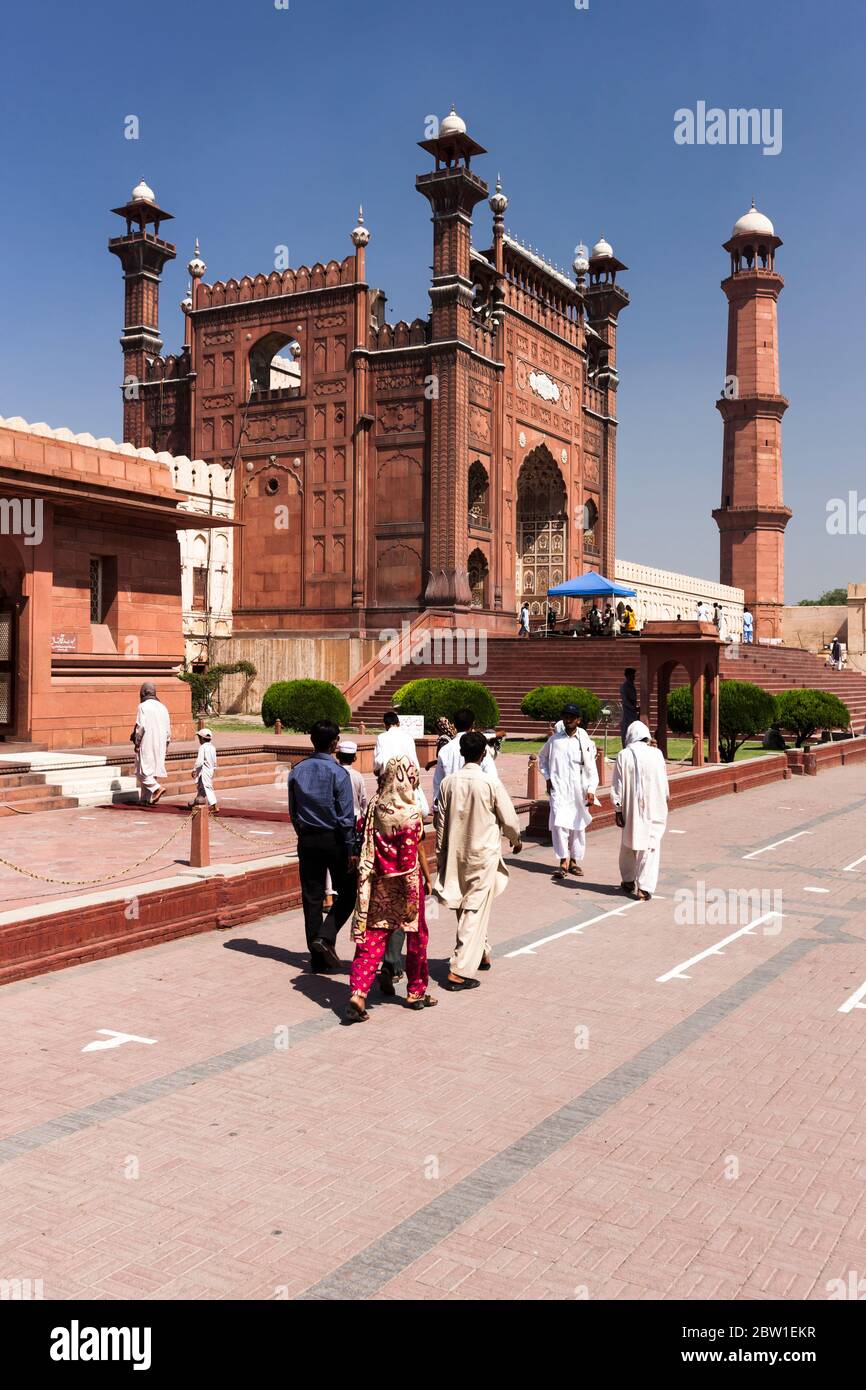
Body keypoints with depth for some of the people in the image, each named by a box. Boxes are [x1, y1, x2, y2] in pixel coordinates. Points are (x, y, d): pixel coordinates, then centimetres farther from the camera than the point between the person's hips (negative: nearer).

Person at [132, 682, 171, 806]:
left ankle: (157, 788, -20)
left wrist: (136, 743, -7)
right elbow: (168, 728, 11)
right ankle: (147, 799, 11)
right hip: (159, 745, 6)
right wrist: (166, 745, 17)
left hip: (146, 744, -6)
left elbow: (140, 727, -16)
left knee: (142, 770, 0)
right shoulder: (162, 707, 9)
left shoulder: (143, 706, -10)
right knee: (152, 769, 10)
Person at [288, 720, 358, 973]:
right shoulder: (338, 772, -12)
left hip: (307, 840, 5)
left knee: (312, 896, 8)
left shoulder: (297, 771, 3)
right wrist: (351, 850, -9)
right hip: (334, 839, -5)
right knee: (348, 893, 10)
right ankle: (326, 937, -8)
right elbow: (346, 815, -13)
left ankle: (317, 957, 12)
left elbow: (293, 810, 9)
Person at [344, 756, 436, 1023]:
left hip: (378, 882, 4)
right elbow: (418, 851, -12)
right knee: (416, 936, 15)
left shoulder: (374, 807, 0)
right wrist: (428, 878, -3)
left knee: (372, 939, 5)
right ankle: (416, 992, 28)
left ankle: (358, 994, -9)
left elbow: (367, 847, 6)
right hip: (406, 882, -4)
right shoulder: (410, 812, -15)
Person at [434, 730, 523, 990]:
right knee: (475, 912, -1)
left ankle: (481, 953, 39)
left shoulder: (448, 783, -4)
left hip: (455, 855, 5)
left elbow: (441, 823, 2)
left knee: (465, 908, 21)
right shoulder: (490, 783, -14)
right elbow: (509, 819, -7)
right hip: (484, 854, -4)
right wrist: (516, 839, 14)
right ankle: (460, 972, -5)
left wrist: (440, 857, 13)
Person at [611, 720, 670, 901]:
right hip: (653, 810, 0)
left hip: (631, 810, 0)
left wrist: (618, 810, 0)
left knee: (628, 845, 18)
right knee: (649, 847, 4)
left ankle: (628, 880, 32)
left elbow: (617, 786, -6)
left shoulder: (623, 755, -7)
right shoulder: (656, 754, -5)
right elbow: (664, 783, 3)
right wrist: (663, 801, 18)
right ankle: (644, 888, -2)